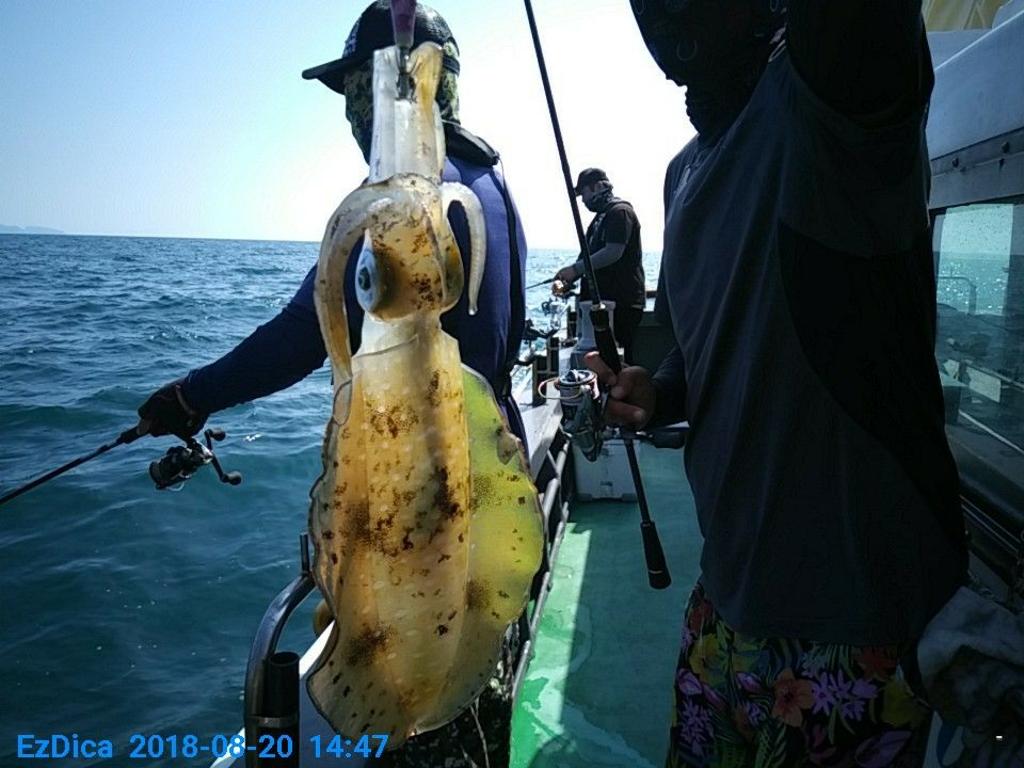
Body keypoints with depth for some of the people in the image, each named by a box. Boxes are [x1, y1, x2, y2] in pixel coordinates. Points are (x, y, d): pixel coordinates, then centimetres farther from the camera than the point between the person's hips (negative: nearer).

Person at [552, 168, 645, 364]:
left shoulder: (620, 211, -8)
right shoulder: (600, 217, 22)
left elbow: (613, 252, -20)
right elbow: (590, 258, 24)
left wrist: (574, 269, -18)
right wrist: (568, 280, 8)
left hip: (622, 303, -10)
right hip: (603, 300, 10)